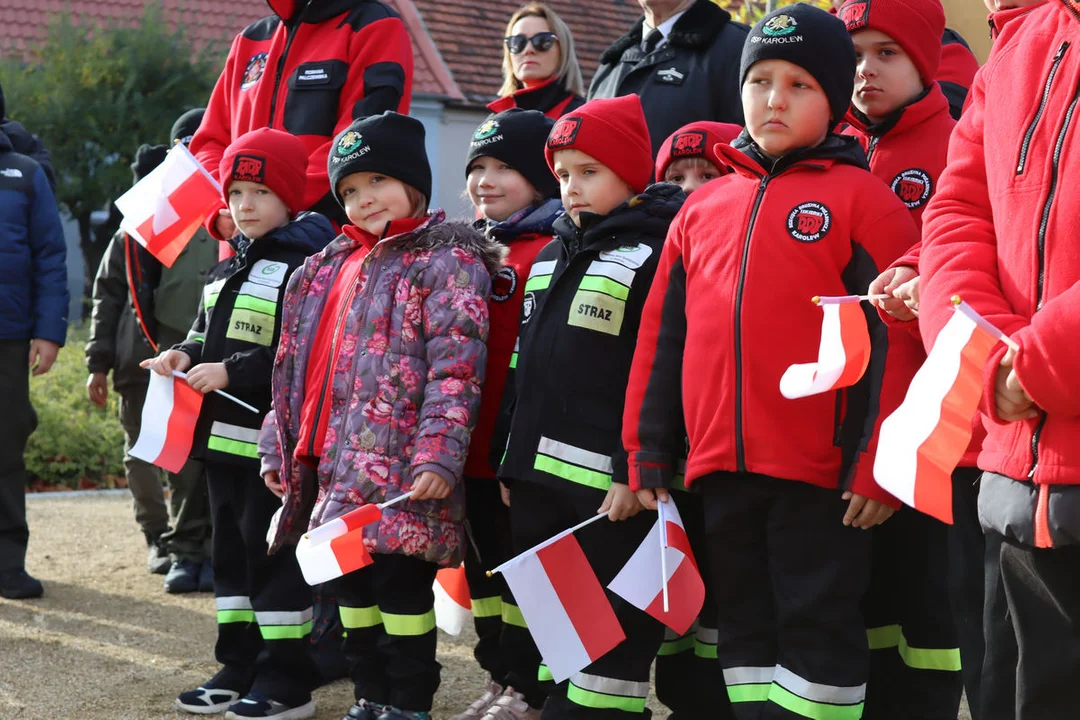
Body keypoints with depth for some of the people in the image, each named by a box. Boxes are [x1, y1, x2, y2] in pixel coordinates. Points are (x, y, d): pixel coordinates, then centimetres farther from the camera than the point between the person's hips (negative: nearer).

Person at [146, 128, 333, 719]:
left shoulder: (305, 266, -13)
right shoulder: (227, 268, 15)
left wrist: (233, 372, -22)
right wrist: (184, 356, 3)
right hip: (221, 434, 9)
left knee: (271, 551, -4)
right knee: (231, 549, 14)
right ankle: (239, 666, 24)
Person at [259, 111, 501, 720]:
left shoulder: (447, 263, -6)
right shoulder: (330, 267, 18)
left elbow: (456, 371, -15)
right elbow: (296, 366, 22)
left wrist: (439, 455, -23)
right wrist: (281, 446, 18)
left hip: (402, 473, -8)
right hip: (337, 468, 8)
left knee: (400, 584, -4)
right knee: (352, 583, 13)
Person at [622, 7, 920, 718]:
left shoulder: (862, 197, -1)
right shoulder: (703, 206, 14)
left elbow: (892, 339, -7)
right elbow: (662, 336, 16)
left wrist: (879, 464, -12)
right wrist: (648, 453, 12)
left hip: (819, 470, -5)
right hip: (720, 468, 5)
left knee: (818, 630, 0)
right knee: (744, 626, 12)